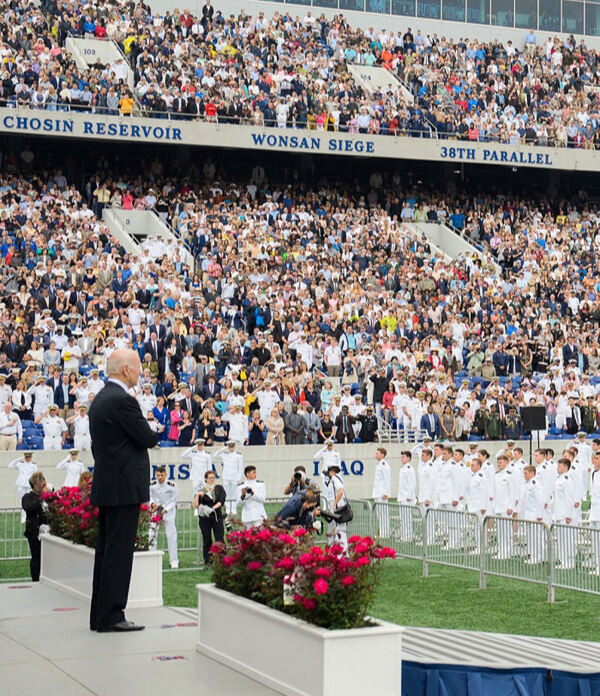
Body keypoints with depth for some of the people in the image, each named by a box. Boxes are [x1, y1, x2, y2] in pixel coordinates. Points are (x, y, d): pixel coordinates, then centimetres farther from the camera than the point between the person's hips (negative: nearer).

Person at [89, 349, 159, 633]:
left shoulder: (99, 399, 15)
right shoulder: (122, 400, -16)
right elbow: (148, 438, -15)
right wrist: (153, 433, 8)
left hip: (105, 485, 10)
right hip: (124, 487, -10)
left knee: (106, 550, 13)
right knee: (119, 551, -6)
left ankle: (100, 615, 18)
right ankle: (111, 615, -4)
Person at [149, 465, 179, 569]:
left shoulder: (171, 485, -10)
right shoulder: (152, 485, -4)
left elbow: (174, 502, -5)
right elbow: (151, 498, 7)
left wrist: (165, 510, -19)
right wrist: (152, 503, -16)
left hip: (169, 512, -2)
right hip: (156, 512, 2)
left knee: (171, 535, -5)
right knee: (153, 534, -5)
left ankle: (174, 561, 1)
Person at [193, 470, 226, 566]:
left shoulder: (219, 488, 10)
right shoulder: (202, 491, 7)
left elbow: (222, 501, -3)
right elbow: (194, 506, 0)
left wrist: (213, 508, -15)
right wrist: (197, 496, -14)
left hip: (217, 516, 0)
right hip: (204, 518, 0)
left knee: (220, 539, -8)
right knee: (207, 541, 1)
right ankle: (207, 561, 6)